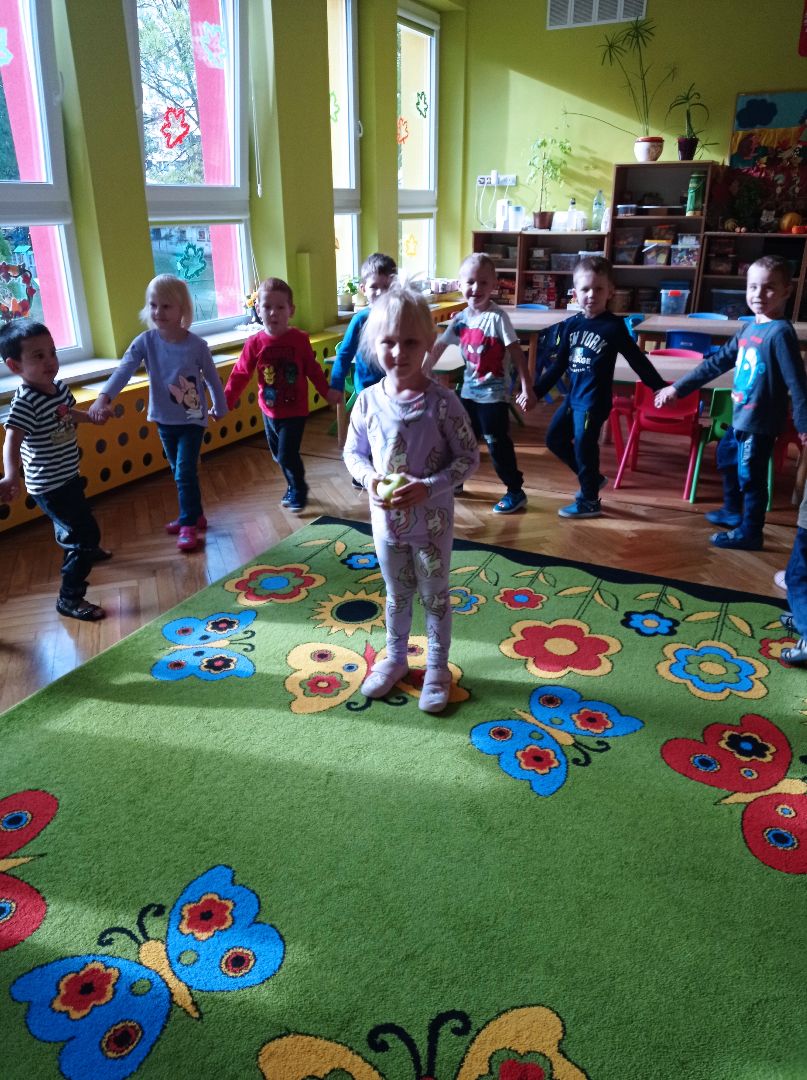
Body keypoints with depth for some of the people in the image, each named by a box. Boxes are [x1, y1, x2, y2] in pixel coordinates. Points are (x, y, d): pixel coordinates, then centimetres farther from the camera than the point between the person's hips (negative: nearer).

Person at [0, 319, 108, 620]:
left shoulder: (59, 387, -3)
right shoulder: (24, 403, -29)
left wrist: (93, 417, 32)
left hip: (67, 477, 9)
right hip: (49, 486, -9)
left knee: (72, 523, 35)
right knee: (86, 533, -9)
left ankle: (81, 550, 66)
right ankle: (69, 598, 2)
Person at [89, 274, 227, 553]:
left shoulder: (197, 345, -15)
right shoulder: (146, 341, -11)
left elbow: (212, 378, -1)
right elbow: (124, 370, -23)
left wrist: (220, 407, 11)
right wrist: (104, 398, -39)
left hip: (193, 419, -3)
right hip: (165, 419, 4)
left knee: (185, 472, -7)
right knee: (179, 472, 15)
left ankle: (189, 524, 6)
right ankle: (193, 515, 32)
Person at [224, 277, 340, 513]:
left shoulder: (299, 339, -9)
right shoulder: (255, 343, -6)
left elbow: (313, 369, 1)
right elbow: (240, 374, -4)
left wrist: (327, 392, 2)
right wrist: (224, 402, -8)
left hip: (295, 411, -3)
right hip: (269, 411, 3)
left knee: (287, 454, -7)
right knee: (278, 455, 15)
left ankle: (298, 492, 18)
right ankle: (294, 487, 38)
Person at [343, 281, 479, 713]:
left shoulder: (441, 401, -17)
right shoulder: (368, 400, -8)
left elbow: (469, 457, -12)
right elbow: (353, 452, 5)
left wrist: (428, 487, -23)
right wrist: (369, 478, -15)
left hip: (431, 521, -3)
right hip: (386, 519, 3)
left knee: (435, 596, 15)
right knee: (397, 595, 22)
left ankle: (437, 668, 35)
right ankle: (395, 658, 44)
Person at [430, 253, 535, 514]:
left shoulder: (497, 317, -15)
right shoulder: (460, 318, 2)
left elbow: (516, 353, -16)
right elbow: (439, 346, 13)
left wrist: (526, 389, -21)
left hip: (494, 392, -6)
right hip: (469, 390, 6)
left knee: (497, 442, -2)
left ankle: (516, 491, 11)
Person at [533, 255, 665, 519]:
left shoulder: (614, 326, -9)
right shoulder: (570, 325, 4)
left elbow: (637, 359, -5)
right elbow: (557, 365, 9)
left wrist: (660, 387, -4)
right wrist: (536, 392, 7)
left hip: (595, 400, -7)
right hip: (573, 396, 7)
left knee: (584, 446, -3)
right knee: (554, 438, 14)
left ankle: (589, 501, 15)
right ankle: (592, 478, 30)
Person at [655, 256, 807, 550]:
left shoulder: (780, 332, -18)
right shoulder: (748, 328, 7)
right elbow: (717, 362, 13)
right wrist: (678, 388, 13)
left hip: (760, 421, -9)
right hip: (740, 416, 9)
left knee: (750, 476, 3)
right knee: (727, 458, 26)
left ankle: (749, 533, 19)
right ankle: (733, 512, 47)